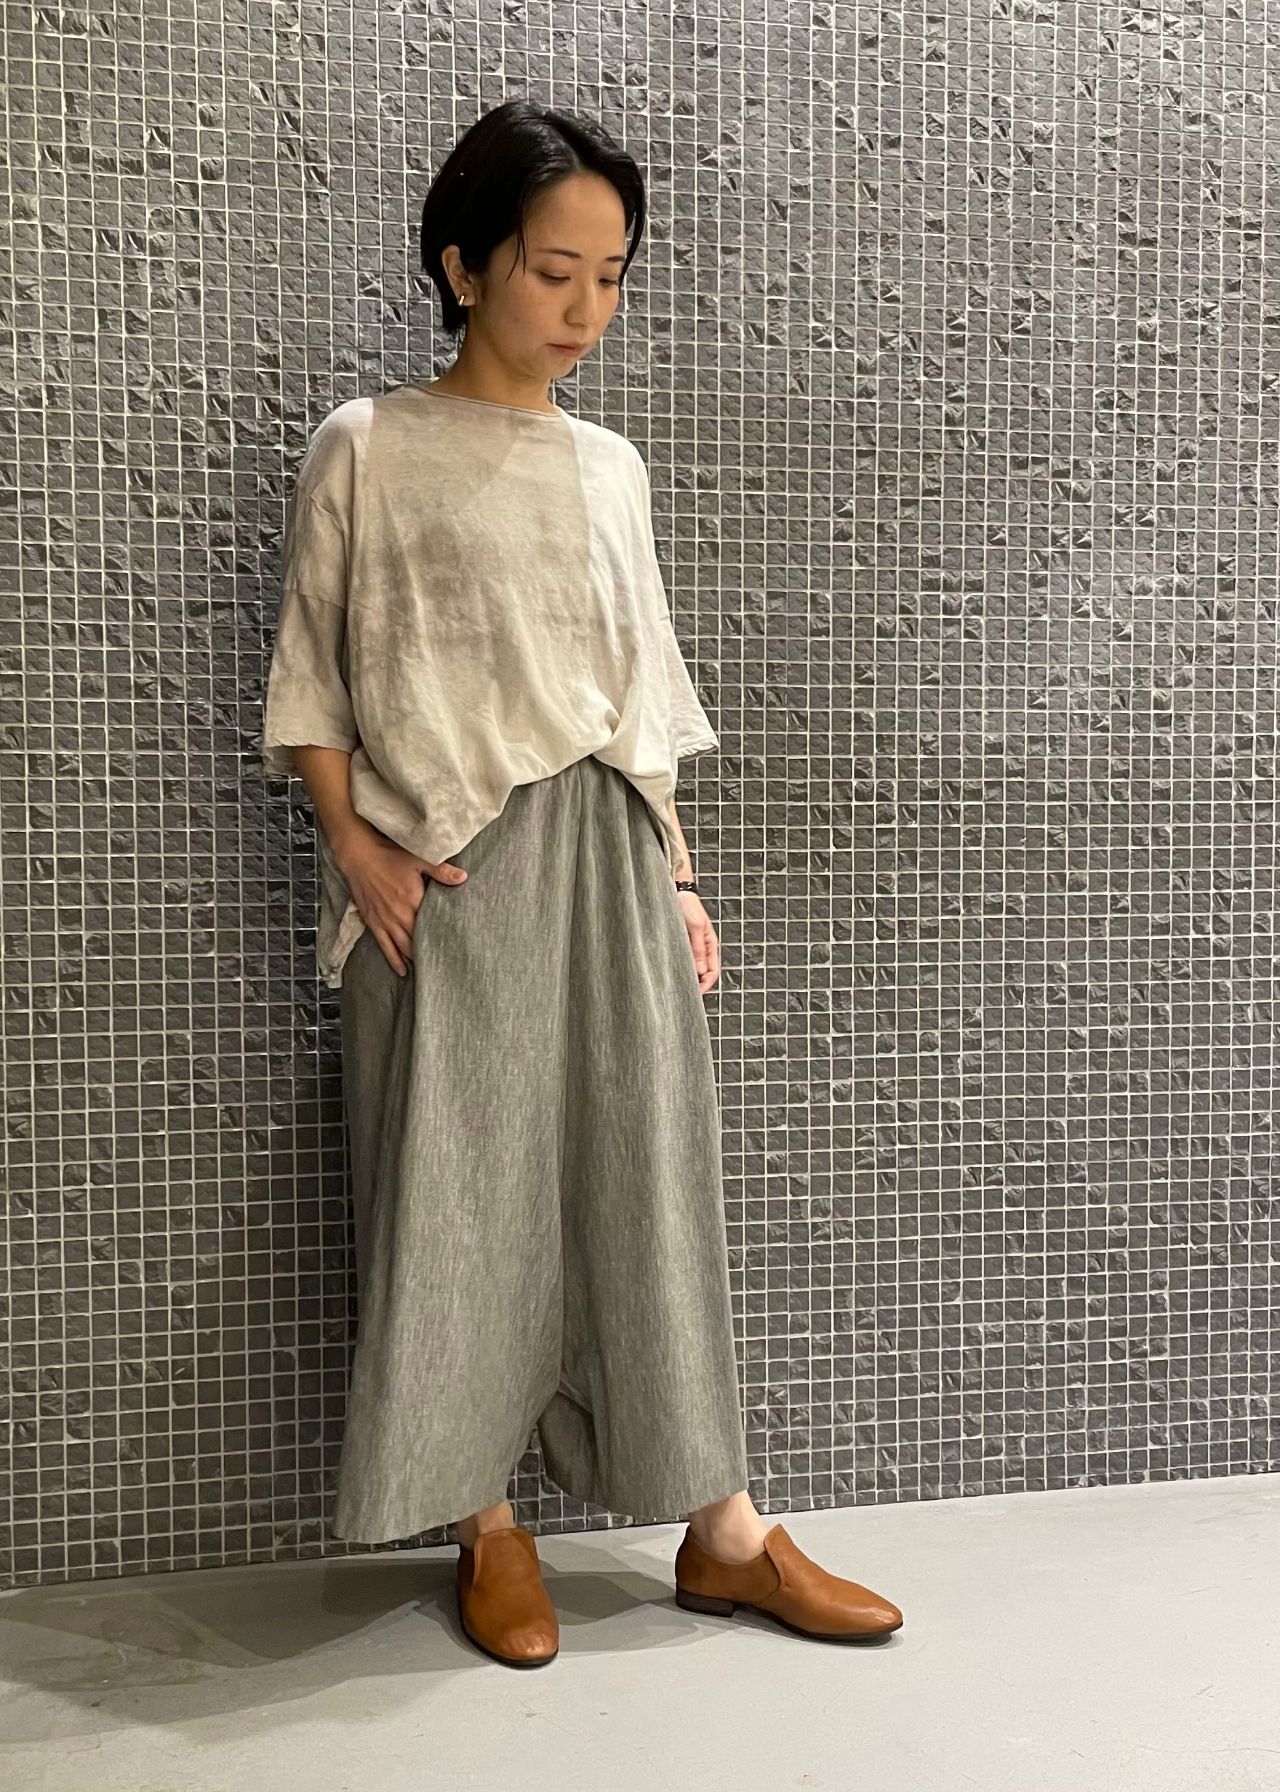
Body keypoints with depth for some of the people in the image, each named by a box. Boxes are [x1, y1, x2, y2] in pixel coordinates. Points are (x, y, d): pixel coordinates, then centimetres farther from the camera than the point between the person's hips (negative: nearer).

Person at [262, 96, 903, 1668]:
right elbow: (310, 676, 3)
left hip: (608, 862, 4)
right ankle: (491, 1526, 19)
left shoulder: (609, 468, 14)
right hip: (442, 875, -3)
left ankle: (723, 1533, 14)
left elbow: (644, 699, 16)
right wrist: (353, 845, -10)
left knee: (648, 1173, 5)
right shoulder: (365, 450, 2)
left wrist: (676, 879, 12)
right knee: (458, 1186, 2)